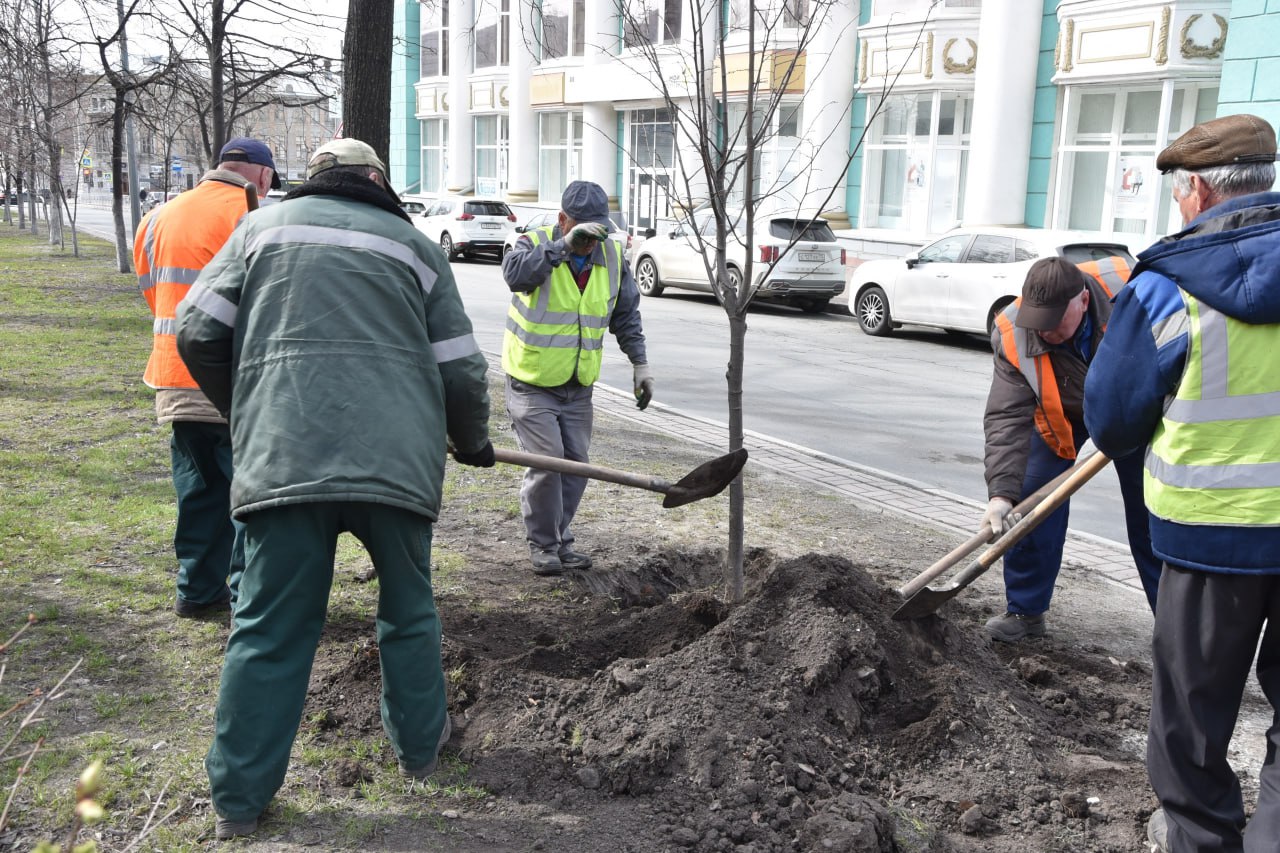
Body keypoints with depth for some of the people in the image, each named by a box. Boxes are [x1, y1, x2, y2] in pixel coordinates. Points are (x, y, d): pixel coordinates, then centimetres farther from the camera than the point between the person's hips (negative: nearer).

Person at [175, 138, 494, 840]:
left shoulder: (264, 227, 16)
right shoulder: (414, 245, 16)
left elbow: (197, 333, 10)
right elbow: (461, 369, 12)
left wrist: (246, 411, 27)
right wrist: (472, 442, 30)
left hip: (282, 460, 0)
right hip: (397, 460, 0)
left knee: (270, 630, 7)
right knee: (408, 612, 19)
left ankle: (239, 799, 14)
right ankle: (419, 745, 35)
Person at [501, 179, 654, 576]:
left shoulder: (612, 257, 3)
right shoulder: (536, 243, -12)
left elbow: (626, 315, 14)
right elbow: (515, 273, -37)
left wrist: (640, 363, 10)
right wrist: (563, 245, -43)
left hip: (578, 385, 5)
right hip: (531, 382, -5)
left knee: (575, 462, 6)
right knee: (546, 460, -12)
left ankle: (560, 539, 22)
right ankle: (542, 544, 5)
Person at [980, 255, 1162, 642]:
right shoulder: (1013, 335, -33)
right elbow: (1007, 418, -34)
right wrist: (1001, 493, -43)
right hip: (1060, 416, 0)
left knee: (1150, 510, 5)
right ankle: (1025, 609, 5)